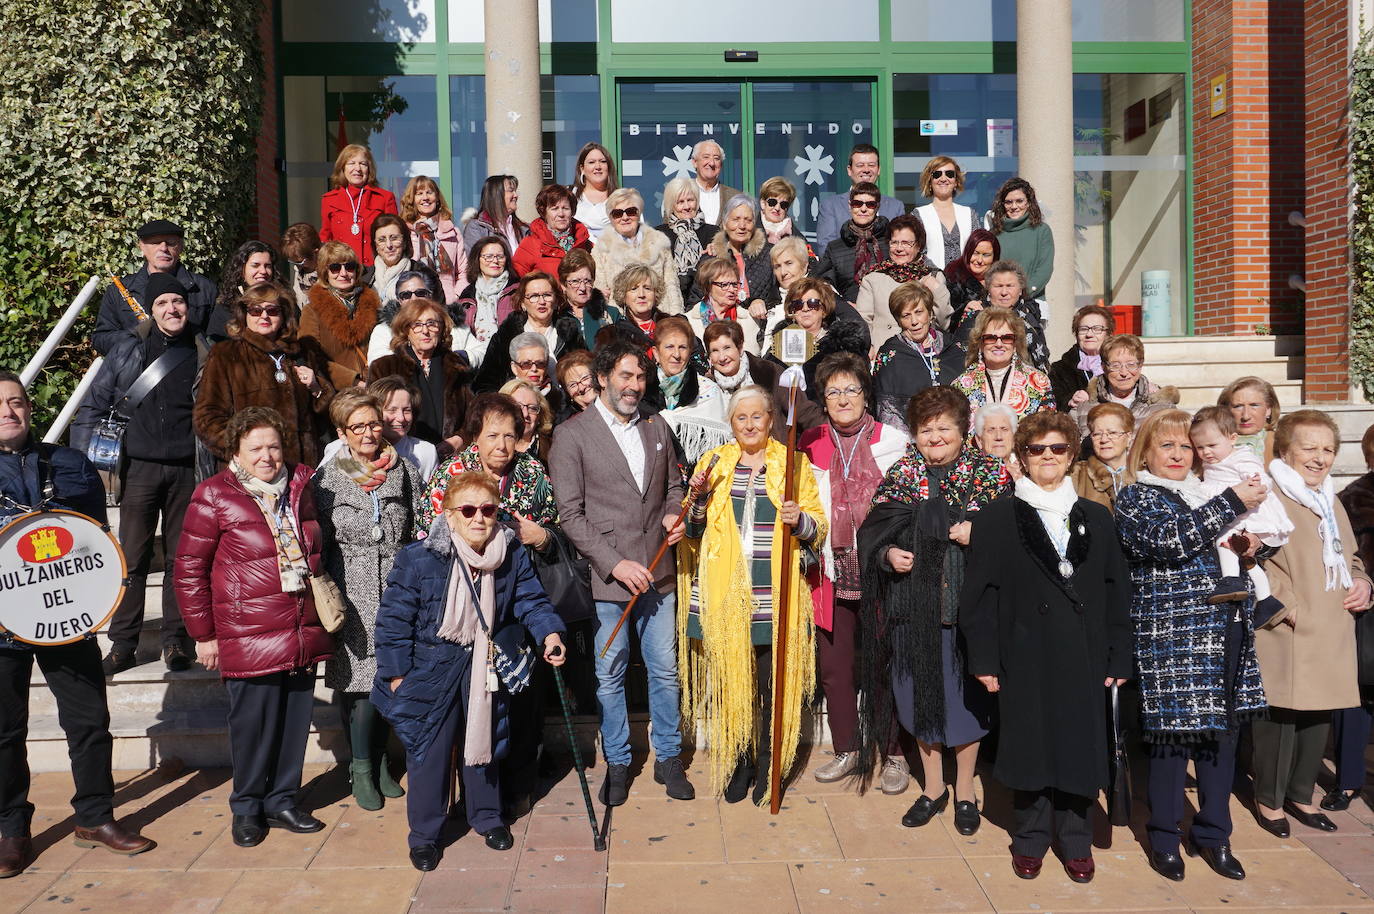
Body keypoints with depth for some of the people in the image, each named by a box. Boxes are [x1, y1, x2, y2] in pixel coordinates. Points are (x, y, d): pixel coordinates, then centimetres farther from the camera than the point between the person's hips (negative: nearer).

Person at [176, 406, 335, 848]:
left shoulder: (301, 485, 9)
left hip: (303, 635, 5)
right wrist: (204, 634, -3)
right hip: (249, 640, -5)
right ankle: (247, 808, 24)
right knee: (252, 725, 4)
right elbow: (188, 569, -3)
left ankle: (282, 800, 29)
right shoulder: (215, 496, -6)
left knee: (295, 722, 12)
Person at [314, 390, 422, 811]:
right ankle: (361, 767, 13)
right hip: (352, 591, -2)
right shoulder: (326, 478, 3)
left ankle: (378, 761, 23)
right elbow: (317, 541, 4)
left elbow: (419, 533, 11)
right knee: (360, 677, -3)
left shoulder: (405, 472, 8)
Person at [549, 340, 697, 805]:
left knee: (665, 670, 10)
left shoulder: (657, 427, 10)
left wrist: (674, 514, -2)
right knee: (610, 676, 8)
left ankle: (669, 758, 27)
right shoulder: (571, 434, -6)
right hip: (607, 575, -4)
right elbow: (570, 514, -9)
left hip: (658, 573, 4)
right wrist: (615, 563, -16)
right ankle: (617, 763, 25)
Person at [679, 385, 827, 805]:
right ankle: (737, 763, 21)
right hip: (725, 596, 1)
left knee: (774, 684, 0)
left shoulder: (794, 464, 8)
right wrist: (699, 498, -7)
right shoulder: (713, 462, 11)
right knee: (729, 681, 3)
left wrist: (800, 520, -14)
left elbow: (820, 530, 7)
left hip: (776, 597, -1)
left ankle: (768, 768, 17)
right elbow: (693, 531, 11)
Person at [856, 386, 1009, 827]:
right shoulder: (899, 475, 4)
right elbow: (871, 534, 6)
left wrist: (979, 534, -17)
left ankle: (964, 791, 29)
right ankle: (933, 787, 32)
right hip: (914, 604, 2)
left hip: (970, 604, -2)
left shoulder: (990, 472, -1)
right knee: (919, 694, 12)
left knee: (967, 697, 8)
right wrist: (889, 554, -13)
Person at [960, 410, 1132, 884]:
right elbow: (979, 595, -1)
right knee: (1029, 745, 6)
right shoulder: (996, 519, 1)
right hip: (1024, 656, -2)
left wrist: (1118, 658, 3)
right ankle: (1029, 839, 23)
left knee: (1080, 745, 6)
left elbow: (1117, 592, 9)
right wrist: (984, 659, -6)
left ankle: (1075, 840, 23)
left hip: (1082, 657, 2)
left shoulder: (1097, 519, 10)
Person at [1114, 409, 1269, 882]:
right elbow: (1168, 539, -20)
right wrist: (1232, 503, -18)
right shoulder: (1134, 498, -2)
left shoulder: (1208, 494, 17)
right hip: (1170, 635, -6)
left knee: (1221, 731, 11)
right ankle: (1164, 838, 14)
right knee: (1172, 734, -2)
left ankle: (1213, 834, 25)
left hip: (1225, 630, 6)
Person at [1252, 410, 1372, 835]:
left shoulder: (1331, 503, 18)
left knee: (1318, 716, 15)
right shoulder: (1268, 499, -12)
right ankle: (1268, 799, 17)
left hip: (1331, 636, 8)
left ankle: (1300, 794, 30)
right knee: (1279, 718, 0)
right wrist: (1286, 607, -20)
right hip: (1285, 636, -8)